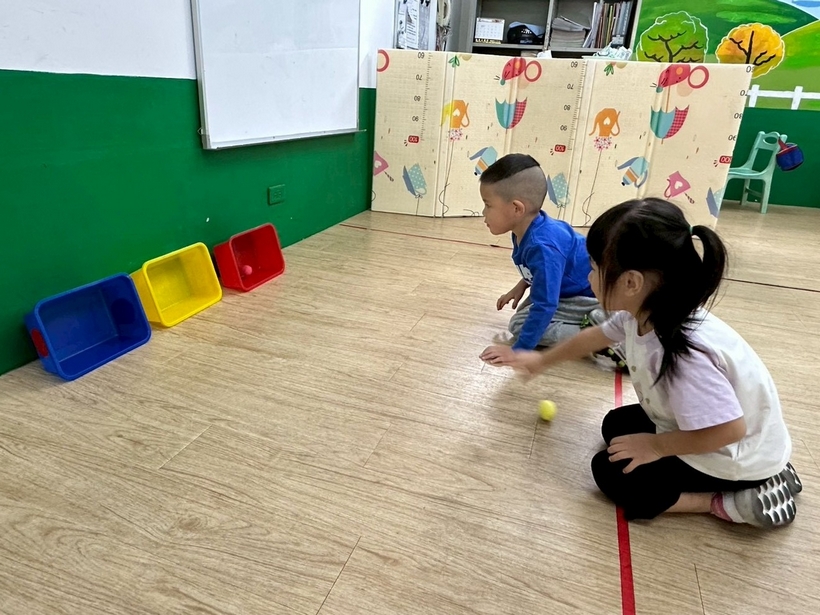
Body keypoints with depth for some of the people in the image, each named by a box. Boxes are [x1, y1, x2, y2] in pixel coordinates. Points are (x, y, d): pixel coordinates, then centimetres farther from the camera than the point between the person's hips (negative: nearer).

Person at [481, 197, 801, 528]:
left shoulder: (686, 352, -40)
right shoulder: (643, 313, -12)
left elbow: (729, 429, -36)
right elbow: (596, 336, 8)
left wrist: (656, 446, -21)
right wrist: (541, 360, 20)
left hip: (737, 458, -8)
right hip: (704, 428, 8)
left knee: (611, 473, -7)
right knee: (616, 425, 20)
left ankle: (737, 501, -2)